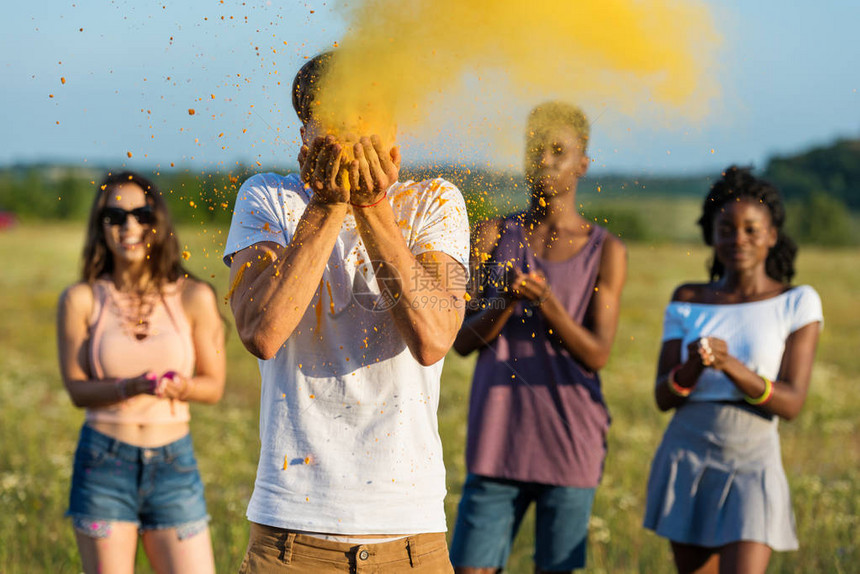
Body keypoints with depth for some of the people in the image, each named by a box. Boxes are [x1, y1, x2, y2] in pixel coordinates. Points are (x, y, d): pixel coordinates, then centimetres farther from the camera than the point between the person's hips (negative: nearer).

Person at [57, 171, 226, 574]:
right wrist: (133, 387, -19)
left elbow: (213, 385, 5)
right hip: (103, 463, -1)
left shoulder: (193, 298, 0)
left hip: (173, 464, 1)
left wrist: (179, 386, -18)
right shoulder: (80, 300, 0)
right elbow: (76, 387, 0)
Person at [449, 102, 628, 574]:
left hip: (569, 446, -1)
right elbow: (462, 340, 2)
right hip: (498, 441, 1)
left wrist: (546, 302, -20)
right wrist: (505, 300, -18)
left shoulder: (606, 252, 2)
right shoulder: (492, 236, 7)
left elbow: (596, 355, -5)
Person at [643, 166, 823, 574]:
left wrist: (731, 366, -27)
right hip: (685, 462, 3)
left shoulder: (796, 303, -4)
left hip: (752, 469, -3)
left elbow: (792, 402, -10)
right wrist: (693, 366, -23)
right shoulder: (688, 301, 4)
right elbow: (664, 397, 0)